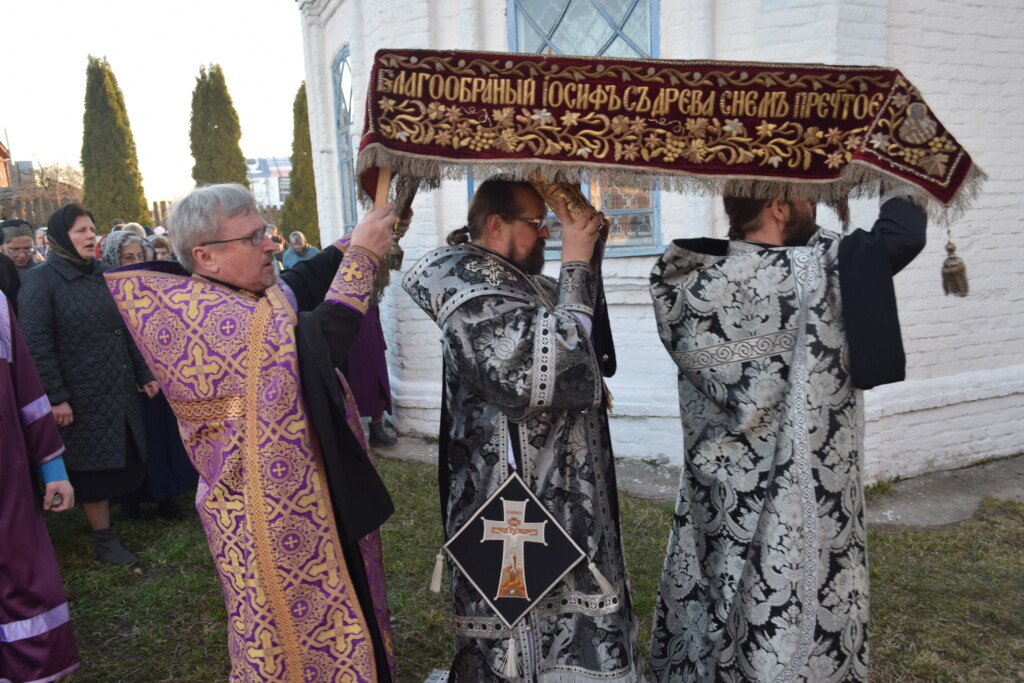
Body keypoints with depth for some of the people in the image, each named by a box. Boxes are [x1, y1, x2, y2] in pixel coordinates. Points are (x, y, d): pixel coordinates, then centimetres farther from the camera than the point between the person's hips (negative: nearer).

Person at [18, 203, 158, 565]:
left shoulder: (101, 275, 11)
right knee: (94, 468, 3)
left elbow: (124, 330, 14)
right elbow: (36, 344, -15)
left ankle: (106, 517, 29)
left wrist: (144, 374, 12)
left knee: (120, 462, 11)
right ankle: (105, 540, 15)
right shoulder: (40, 281, -9)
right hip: (83, 396, -6)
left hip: (118, 391, 6)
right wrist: (56, 397, -19)